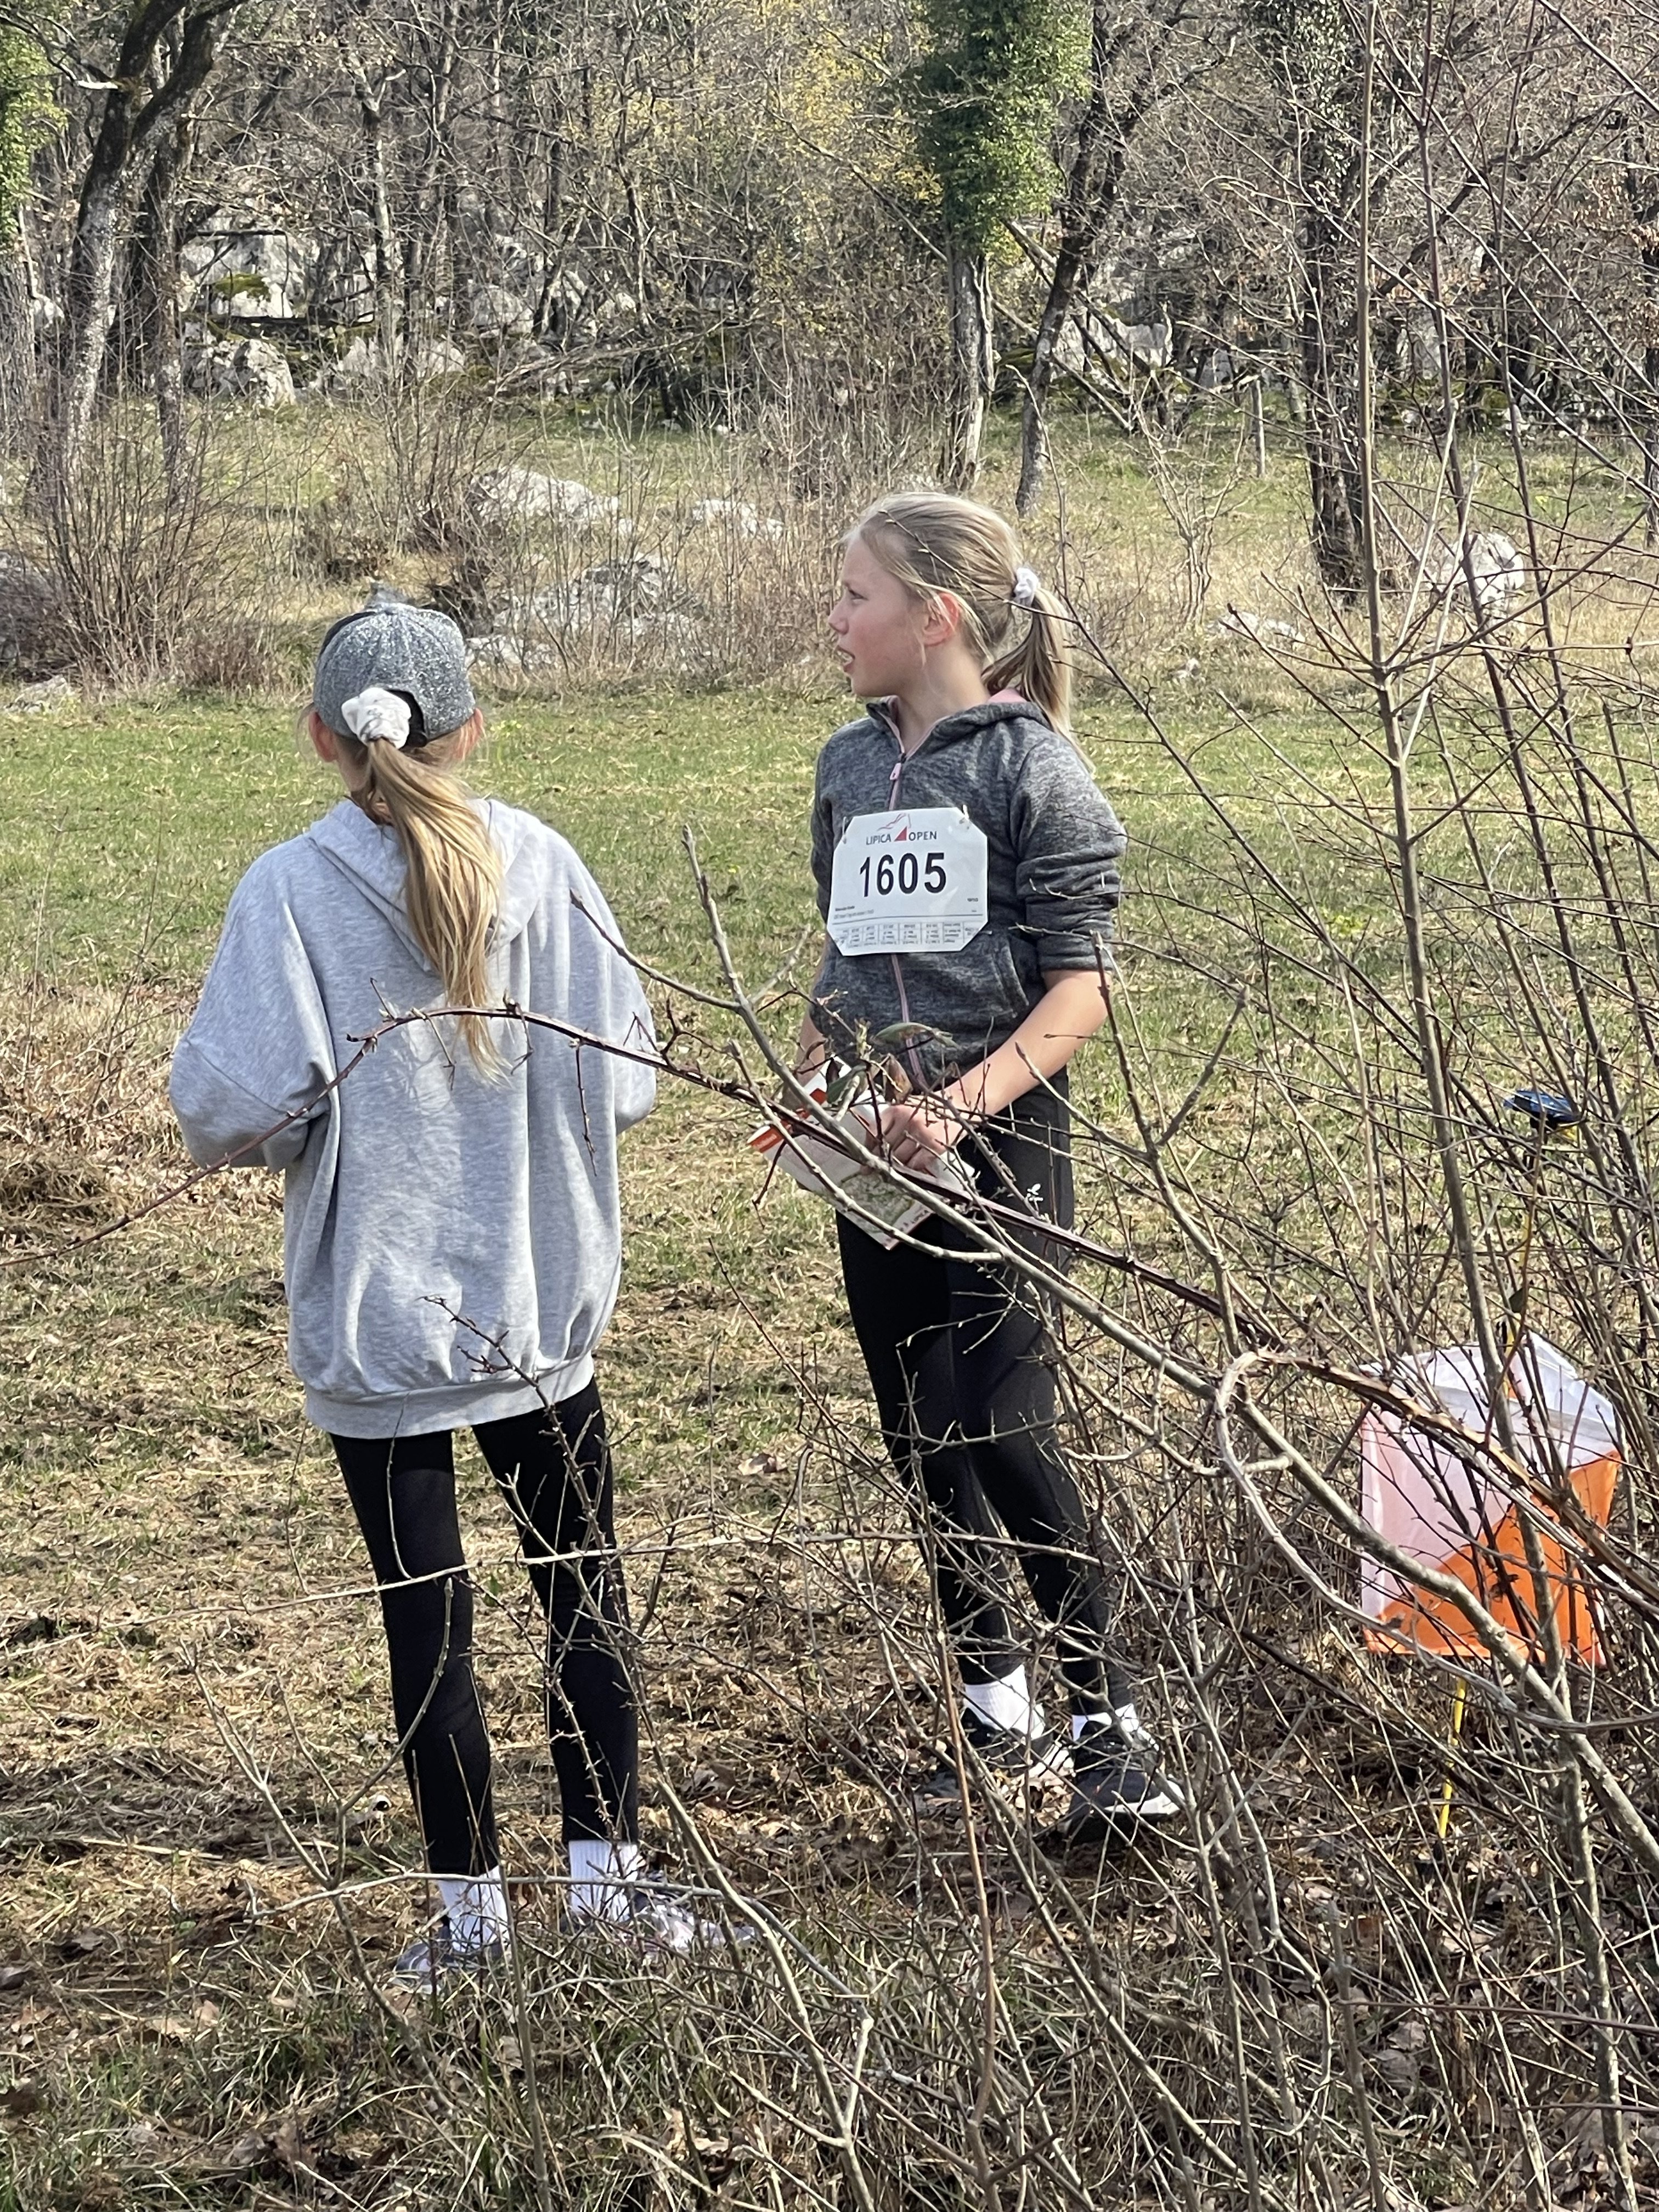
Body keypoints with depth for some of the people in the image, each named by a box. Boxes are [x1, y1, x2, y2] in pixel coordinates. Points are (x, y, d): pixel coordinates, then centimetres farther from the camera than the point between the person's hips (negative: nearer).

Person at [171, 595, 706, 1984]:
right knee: (584, 1581, 16)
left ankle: (471, 1908, 15)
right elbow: (626, 1079, -5)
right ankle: (607, 1868, 19)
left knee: (427, 1611, 8)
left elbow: (237, 1105, -19)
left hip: (376, 1319, -2)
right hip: (542, 1302, 2)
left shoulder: (291, 892, -14)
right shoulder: (543, 866, -6)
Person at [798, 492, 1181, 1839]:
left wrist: (963, 1103, -22)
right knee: (922, 1444, 10)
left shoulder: (1033, 767, -8)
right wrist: (805, 1081, 7)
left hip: (997, 1140, -7)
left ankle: (1111, 1727, -1)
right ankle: (998, 1717, 22)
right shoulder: (849, 767, 11)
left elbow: (1082, 983, -12)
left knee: (1003, 1436, -13)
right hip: (874, 1147, 7)